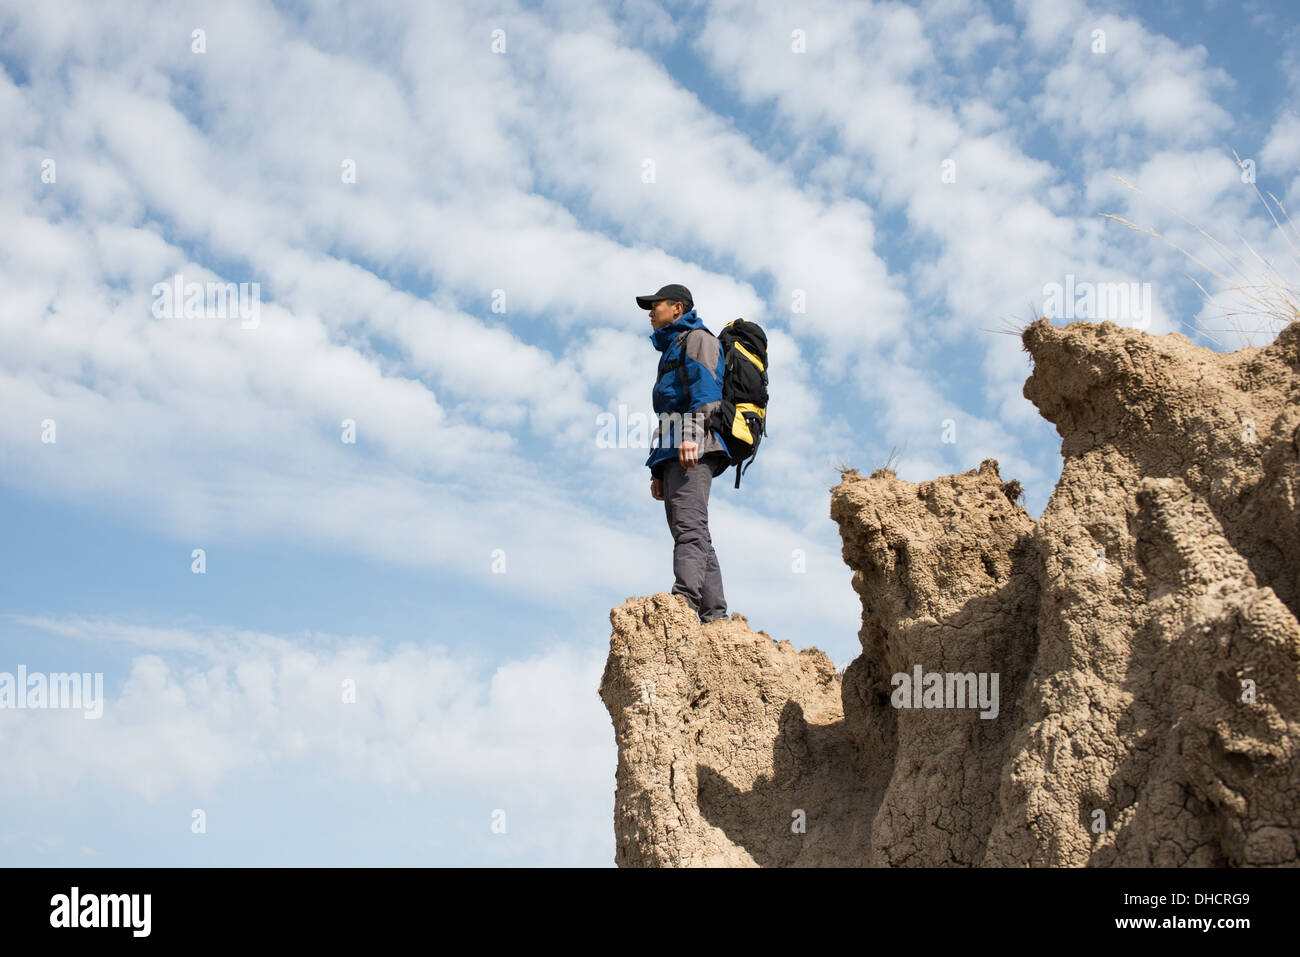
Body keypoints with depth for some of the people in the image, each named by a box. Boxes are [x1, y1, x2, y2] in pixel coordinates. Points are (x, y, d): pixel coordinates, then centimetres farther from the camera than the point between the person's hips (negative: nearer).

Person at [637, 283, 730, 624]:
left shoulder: (697, 338, 9)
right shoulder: (670, 350, 36)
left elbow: (706, 387, -10)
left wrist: (692, 433, -25)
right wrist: (658, 471, 23)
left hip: (694, 448, -10)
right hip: (673, 454, 10)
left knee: (689, 525, -23)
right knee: (691, 532, 1)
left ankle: (684, 603, -38)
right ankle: (714, 614, -5)